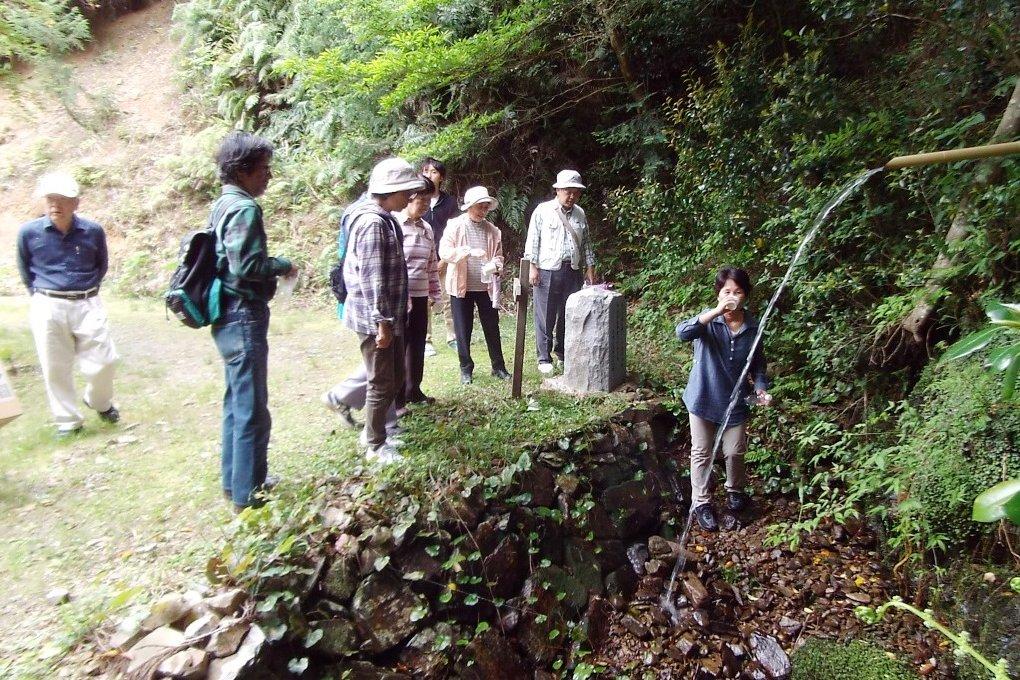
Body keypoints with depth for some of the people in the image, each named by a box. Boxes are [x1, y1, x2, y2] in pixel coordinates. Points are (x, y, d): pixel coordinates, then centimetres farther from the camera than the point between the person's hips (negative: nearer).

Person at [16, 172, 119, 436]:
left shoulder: (93, 231, -5)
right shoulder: (28, 232, -5)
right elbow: (24, 269, 13)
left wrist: (87, 291, 10)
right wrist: (39, 293, 8)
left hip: (87, 305, 0)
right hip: (47, 307, 0)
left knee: (102, 362, 2)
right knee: (55, 368, 6)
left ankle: (100, 403, 32)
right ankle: (68, 420, 22)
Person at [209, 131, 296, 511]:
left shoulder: (222, 205, 13)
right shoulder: (244, 209, -16)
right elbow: (246, 266, -24)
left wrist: (273, 267, 12)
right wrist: (283, 266, -9)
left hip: (229, 317, 10)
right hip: (244, 317, -10)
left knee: (237, 403, 19)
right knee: (252, 410, -2)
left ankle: (234, 481, 31)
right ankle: (248, 494, 8)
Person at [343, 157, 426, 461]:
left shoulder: (385, 220, 12)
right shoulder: (373, 223, -19)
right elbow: (372, 279, -23)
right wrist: (382, 322, -21)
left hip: (391, 316, 10)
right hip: (375, 318, -10)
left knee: (395, 377, 19)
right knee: (382, 383, 3)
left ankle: (373, 430, 34)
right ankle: (375, 445, 19)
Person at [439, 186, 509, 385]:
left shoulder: (492, 230, 5)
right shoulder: (455, 226, -5)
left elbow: (498, 255, 8)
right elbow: (444, 252, -15)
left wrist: (494, 265, -15)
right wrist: (469, 252, -27)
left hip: (486, 286, 3)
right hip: (462, 286, -2)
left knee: (492, 328, 9)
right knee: (463, 331, 7)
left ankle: (498, 366, 23)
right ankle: (466, 369, 21)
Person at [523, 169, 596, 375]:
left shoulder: (580, 214, 12)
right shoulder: (543, 210, -1)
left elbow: (586, 243, 17)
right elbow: (532, 240, -3)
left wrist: (590, 268, 12)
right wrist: (533, 267, -9)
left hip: (573, 272, 4)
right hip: (547, 271, -4)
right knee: (545, 318, 0)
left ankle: (563, 353, 25)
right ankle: (544, 359, 9)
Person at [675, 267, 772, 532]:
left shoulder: (752, 327, -5)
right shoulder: (708, 321, -16)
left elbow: (757, 363, 7)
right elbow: (682, 332, -37)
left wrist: (761, 388, -9)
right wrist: (716, 312, -44)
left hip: (735, 401, 3)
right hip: (703, 399, -3)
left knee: (735, 452, 14)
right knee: (702, 453, 9)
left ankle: (735, 490, 43)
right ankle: (700, 503, 25)